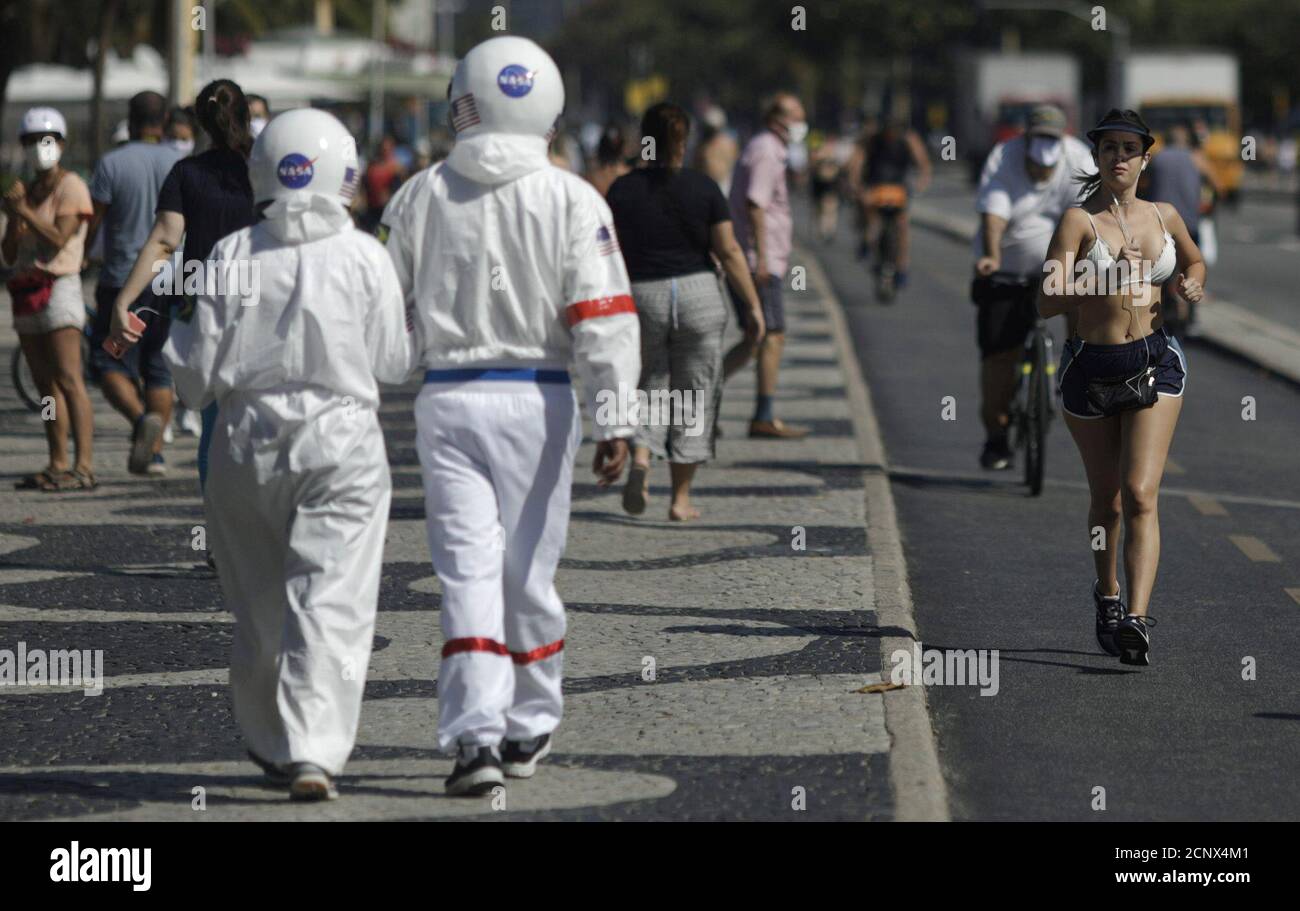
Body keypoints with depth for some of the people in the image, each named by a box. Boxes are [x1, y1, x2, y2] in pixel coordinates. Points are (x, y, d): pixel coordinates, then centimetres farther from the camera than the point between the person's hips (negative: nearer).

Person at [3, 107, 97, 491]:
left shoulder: (70, 187, -3)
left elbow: (58, 239, -15)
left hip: (58, 287, -8)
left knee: (68, 380, -15)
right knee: (45, 384, 6)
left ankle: (84, 467, -20)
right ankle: (58, 465, 7)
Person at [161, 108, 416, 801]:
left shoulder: (231, 256, -2)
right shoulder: (363, 257, -6)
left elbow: (201, 376, -1)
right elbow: (392, 363, 1)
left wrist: (178, 340, 19)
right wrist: (413, 320, 19)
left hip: (249, 444, 2)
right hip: (341, 441, -2)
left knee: (260, 608, 15)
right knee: (331, 603, -5)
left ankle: (272, 747, 29)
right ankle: (314, 753, -18)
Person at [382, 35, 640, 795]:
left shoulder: (421, 196, 3)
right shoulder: (573, 201, -3)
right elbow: (603, 318, -8)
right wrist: (615, 421, -8)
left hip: (448, 398, 0)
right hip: (538, 399, 0)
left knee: (469, 570, -3)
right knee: (528, 570, 11)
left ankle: (475, 736, -14)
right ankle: (529, 727, 23)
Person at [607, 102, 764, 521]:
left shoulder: (622, 190, -1)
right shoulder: (703, 188, -2)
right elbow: (729, 252, -3)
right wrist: (753, 305, 2)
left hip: (641, 298, 1)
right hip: (697, 295, -1)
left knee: (650, 388, 16)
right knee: (692, 398, 9)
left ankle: (640, 458, -12)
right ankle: (681, 499, 10)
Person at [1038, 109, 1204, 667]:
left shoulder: (1165, 217, 5)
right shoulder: (1078, 220, -8)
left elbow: (1194, 262, 27)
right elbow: (1048, 301, -19)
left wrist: (1192, 284, 4)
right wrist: (1106, 275, -33)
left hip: (1155, 363, 1)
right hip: (1089, 367, -1)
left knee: (1140, 494, -14)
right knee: (1107, 497, 13)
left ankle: (1137, 619, -24)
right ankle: (1108, 594, 39)